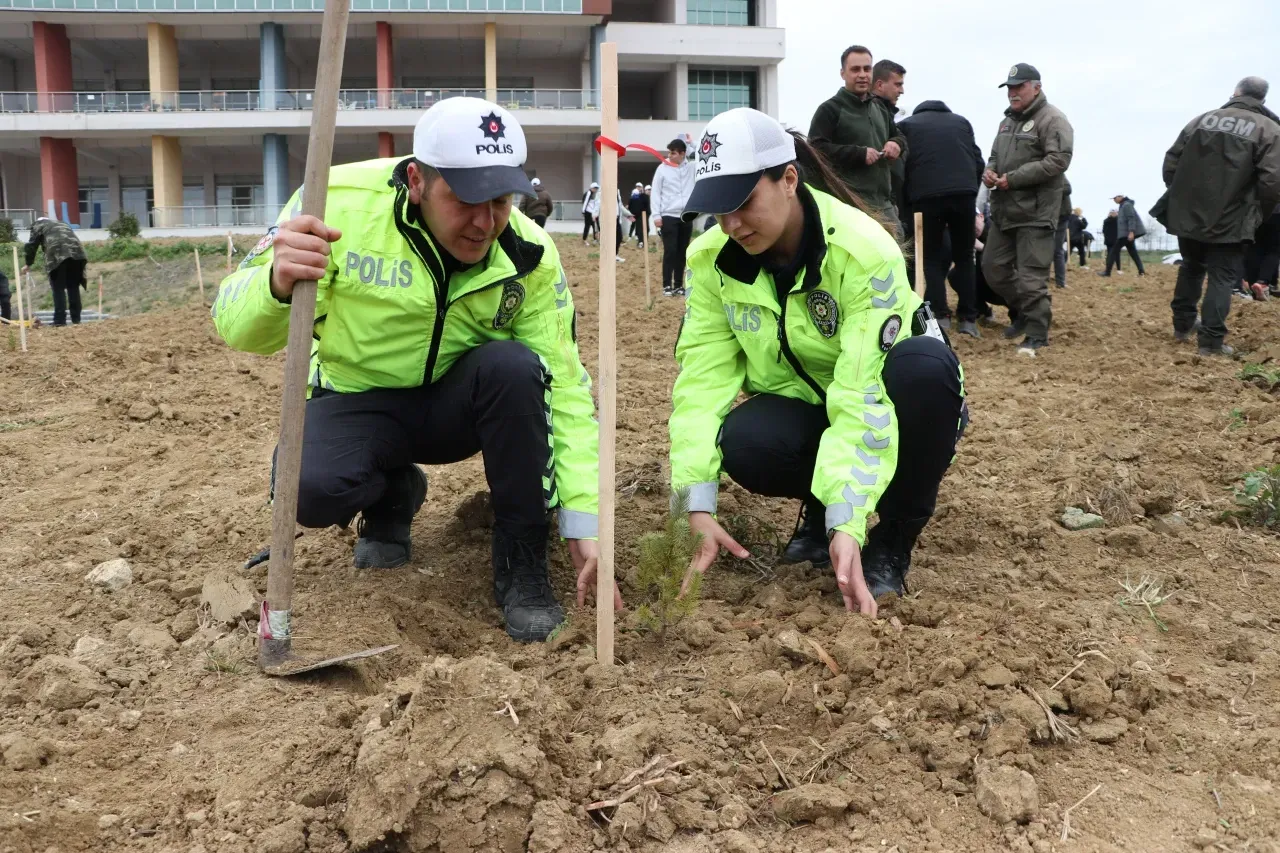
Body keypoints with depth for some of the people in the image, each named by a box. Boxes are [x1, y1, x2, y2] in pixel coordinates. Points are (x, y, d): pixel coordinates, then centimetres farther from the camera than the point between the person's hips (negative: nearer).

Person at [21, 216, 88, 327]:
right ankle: (76, 319, 9)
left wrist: (27, 264, 23)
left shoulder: (38, 224, 23)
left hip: (58, 253, -5)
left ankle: (60, 320, -8)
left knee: (59, 288, -3)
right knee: (73, 287, 10)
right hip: (76, 251, 5)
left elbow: (31, 245, 16)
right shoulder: (62, 224, 39)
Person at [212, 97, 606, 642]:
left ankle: (522, 569, -14)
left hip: (458, 405, 1)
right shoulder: (340, 203, -24)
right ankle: (393, 494, 8)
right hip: (358, 400, -1)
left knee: (515, 366, -32)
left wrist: (583, 522, -23)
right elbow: (237, 327, -21)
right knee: (312, 490, -31)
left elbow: (563, 386, -17)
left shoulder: (528, 255, -19)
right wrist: (278, 283, -46)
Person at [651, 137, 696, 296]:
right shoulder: (663, 168, 1)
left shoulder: (691, 167, 6)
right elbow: (656, 193, 1)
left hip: (686, 217, 3)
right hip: (668, 216, -2)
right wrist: (656, 215, -7)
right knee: (670, 251, -5)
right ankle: (667, 285, 2)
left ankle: (679, 285, 15)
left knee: (682, 252, 7)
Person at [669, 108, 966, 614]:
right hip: (801, 407, 3)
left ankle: (892, 541, -13)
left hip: (876, 405, -2)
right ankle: (818, 508, 4)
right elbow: (702, 376, -17)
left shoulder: (864, 249, -28)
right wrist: (697, 505, -27)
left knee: (925, 364, -37)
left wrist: (848, 521, -42)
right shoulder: (710, 258, -13)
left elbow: (864, 391, -34)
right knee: (743, 445, -33)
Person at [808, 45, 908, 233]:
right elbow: (816, 150, -14)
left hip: (884, 203, 8)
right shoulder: (830, 109, -3)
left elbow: (899, 135, 35)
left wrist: (897, 144, 8)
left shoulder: (879, 107, 23)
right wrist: (859, 154, -17)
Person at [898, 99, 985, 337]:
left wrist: (906, 203, 16)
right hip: (964, 193, 2)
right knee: (964, 257, 13)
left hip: (927, 196, -2)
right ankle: (968, 319, 8)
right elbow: (978, 161, 19)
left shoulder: (907, 125, 15)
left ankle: (938, 317, -1)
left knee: (932, 258, 9)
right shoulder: (961, 121, 23)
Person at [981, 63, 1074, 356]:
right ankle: (1026, 311, 31)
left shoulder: (1052, 120, -9)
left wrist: (1013, 179, -20)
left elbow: (1058, 160, -19)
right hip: (1004, 209, 9)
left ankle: (1037, 333, 2)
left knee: (1031, 275, -7)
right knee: (993, 266, 13)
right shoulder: (1009, 121, 19)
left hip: (1036, 211, -9)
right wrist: (989, 171, 2)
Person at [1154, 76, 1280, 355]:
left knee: (1191, 267, 22)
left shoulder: (1202, 119, 5)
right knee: (1222, 277, 3)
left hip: (1188, 213, 4)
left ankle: (1183, 324, 30)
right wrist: (1256, 210, 2)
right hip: (1229, 221, -4)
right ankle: (1212, 341, -3)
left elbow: (1171, 163, 4)